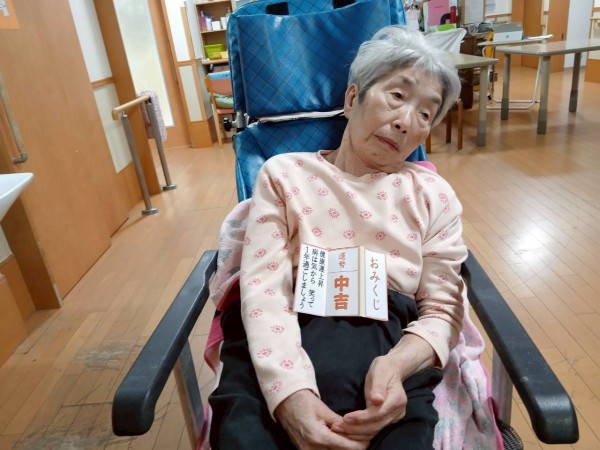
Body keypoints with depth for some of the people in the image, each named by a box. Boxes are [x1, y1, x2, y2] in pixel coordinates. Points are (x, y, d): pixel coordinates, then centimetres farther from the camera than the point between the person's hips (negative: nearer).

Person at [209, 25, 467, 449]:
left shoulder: (434, 195, 11)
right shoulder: (284, 174, 8)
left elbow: (442, 311, 6)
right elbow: (263, 289, -3)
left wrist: (395, 365, -15)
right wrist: (291, 392, -19)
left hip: (388, 348, 1)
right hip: (279, 358, 0)